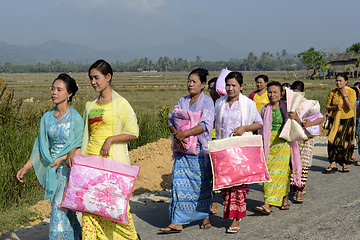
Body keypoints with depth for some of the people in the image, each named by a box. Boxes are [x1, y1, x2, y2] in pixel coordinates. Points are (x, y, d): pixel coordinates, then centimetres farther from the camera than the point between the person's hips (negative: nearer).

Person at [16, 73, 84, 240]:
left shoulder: (75, 118, -9)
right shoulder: (47, 118, 8)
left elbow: (79, 146, -9)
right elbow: (41, 147, 13)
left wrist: (63, 158, -24)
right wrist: (25, 168, 9)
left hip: (69, 168, -5)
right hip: (53, 170, 5)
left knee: (59, 209, -10)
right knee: (66, 211, 13)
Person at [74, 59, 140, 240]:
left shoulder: (120, 103, -4)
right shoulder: (90, 105, 14)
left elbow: (133, 133, -6)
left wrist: (110, 140, -15)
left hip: (113, 159, -5)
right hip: (91, 160, 6)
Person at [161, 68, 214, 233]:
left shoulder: (207, 101, -4)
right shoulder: (182, 101, 12)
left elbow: (206, 125, -17)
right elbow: (171, 120, 5)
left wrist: (184, 134, -24)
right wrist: (176, 134, -15)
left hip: (200, 148, -4)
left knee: (201, 182, 4)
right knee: (179, 182, -1)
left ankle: (205, 216, 22)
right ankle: (177, 222, -1)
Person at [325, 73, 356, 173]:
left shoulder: (351, 92, -6)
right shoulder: (333, 92, 2)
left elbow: (350, 107, -17)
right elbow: (327, 106, 5)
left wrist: (344, 95, -17)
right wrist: (336, 107, -14)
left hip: (347, 120, -1)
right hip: (335, 120, 2)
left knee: (346, 143, 1)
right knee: (333, 141, -10)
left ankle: (344, 163, 14)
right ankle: (333, 164, -6)